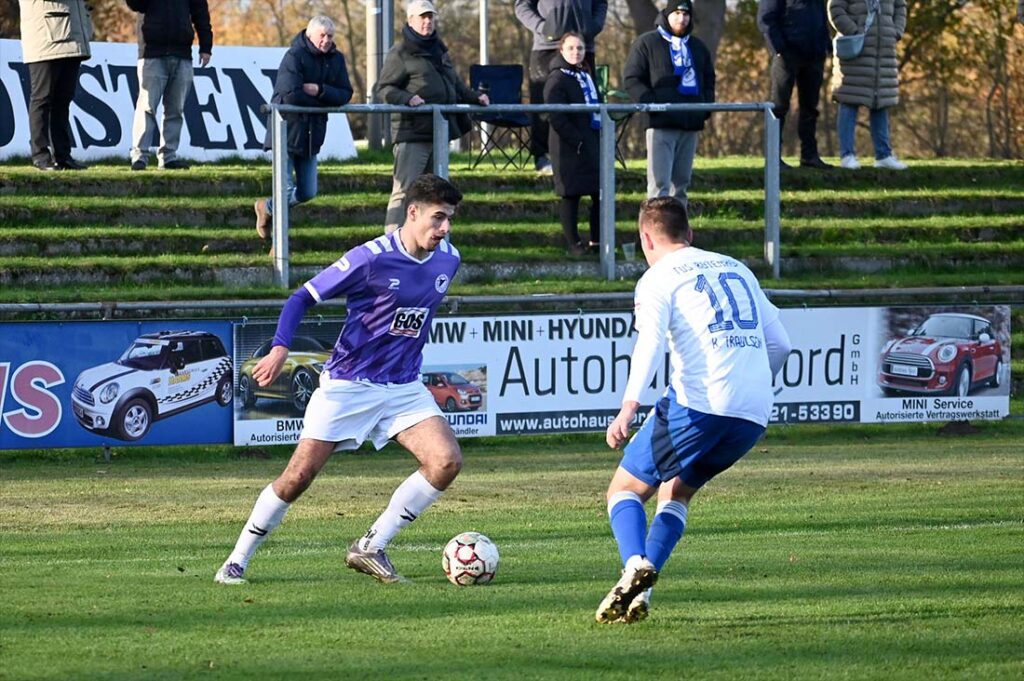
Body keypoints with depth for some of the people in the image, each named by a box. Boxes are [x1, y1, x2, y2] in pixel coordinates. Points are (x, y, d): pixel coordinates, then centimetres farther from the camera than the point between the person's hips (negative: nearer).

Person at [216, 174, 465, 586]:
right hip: (348, 383, -5)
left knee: (447, 461, -14)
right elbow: (304, 297, -11)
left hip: (404, 388, 5)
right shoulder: (372, 258, -17)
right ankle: (236, 563, 7)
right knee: (300, 475, -8)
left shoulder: (448, 260, 1)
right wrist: (280, 348, -24)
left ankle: (370, 548, -4)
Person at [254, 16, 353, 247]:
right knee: (287, 190, -8)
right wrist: (323, 101, -12)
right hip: (287, 130, -7)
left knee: (307, 193, 12)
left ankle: (267, 207, 38)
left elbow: (345, 94, -4)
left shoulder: (336, 59, 5)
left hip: (311, 134, 7)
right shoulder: (294, 56, -16)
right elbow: (291, 94, -27)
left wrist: (320, 91, -22)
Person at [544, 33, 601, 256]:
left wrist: (602, 134, 13)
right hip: (570, 147, -8)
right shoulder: (557, 79, -10)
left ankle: (597, 240, 17)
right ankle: (574, 243, 4)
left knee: (600, 191, 8)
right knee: (571, 194, -2)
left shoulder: (585, 76, 17)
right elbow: (557, 117, -16)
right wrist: (576, 141, -20)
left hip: (592, 143, 8)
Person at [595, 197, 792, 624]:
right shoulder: (736, 270, 23)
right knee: (676, 491, 24)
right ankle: (639, 593, 8)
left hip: (696, 404, -6)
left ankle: (636, 565, -21)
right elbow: (779, 343, 23)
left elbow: (650, 342, -14)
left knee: (625, 489, 8)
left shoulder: (657, 279, 5)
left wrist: (629, 407, -25)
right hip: (754, 414, 6)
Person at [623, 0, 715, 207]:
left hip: (690, 123, 6)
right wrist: (651, 103, -16)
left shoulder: (698, 47, 18)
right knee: (659, 182, -13)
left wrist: (706, 105, 8)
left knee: (681, 182, 10)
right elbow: (631, 80, -4)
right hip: (661, 123, -6)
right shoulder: (647, 43, 1)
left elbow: (709, 80, 27)